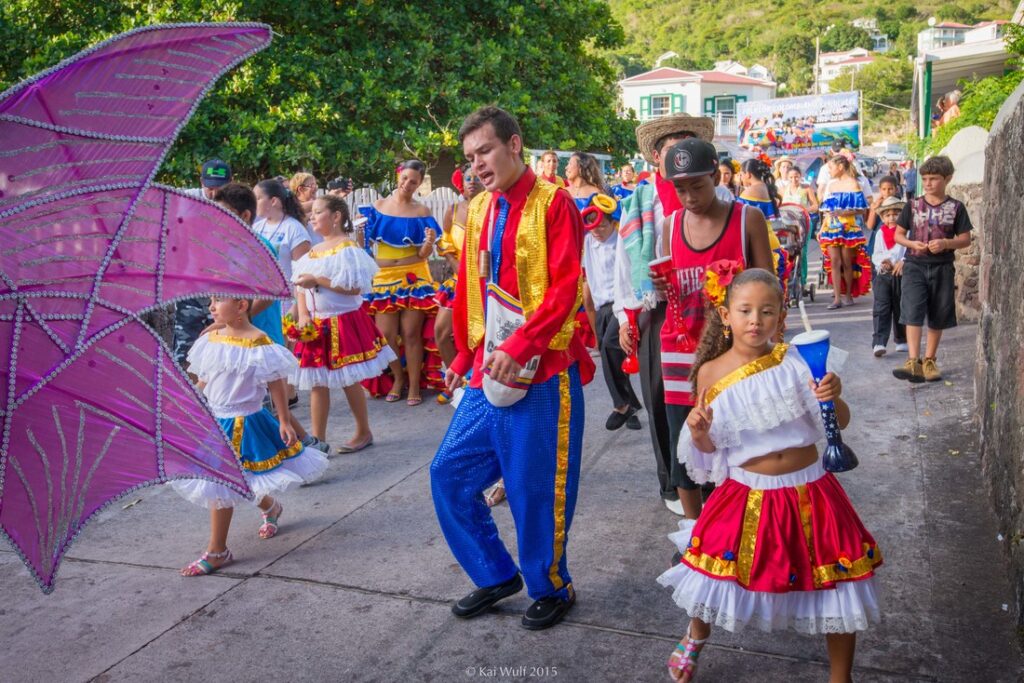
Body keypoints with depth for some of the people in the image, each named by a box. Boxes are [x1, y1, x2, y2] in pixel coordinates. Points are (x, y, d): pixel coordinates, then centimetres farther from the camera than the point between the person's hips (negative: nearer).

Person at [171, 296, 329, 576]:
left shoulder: (259, 344, -15)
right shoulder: (210, 341, 2)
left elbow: (276, 386, -9)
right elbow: (201, 383, 11)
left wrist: (285, 422, -6)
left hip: (242, 425, -6)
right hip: (213, 423, 6)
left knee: (220, 486, -2)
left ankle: (216, 551, 14)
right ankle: (270, 507, 45)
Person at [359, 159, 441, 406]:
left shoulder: (422, 212, 1)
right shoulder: (378, 206, 5)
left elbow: (423, 254, -3)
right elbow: (367, 243, 8)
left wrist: (430, 242, -22)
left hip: (413, 278, -1)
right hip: (383, 278, 2)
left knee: (411, 333, -3)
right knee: (386, 334, -1)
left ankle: (414, 385, 10)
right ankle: (398, 378, 22)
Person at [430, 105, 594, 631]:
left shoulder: (553, 203, -9)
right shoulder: (478, 209, 11)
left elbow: (565, 288, -17)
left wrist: (518, 347, -24)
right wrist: (465, 354, 14)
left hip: (543, 374, -7)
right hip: (489, 372, 7)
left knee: (535, 487, 3)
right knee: (450, 473, 9)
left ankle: (551, 588, 28)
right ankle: (495, 575, 28)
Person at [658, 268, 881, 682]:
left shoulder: (795, 361, -8)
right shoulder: (711, 373, -6)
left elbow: (841, 422, -2)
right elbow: (711, 447, 1)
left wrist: (834, 397, -23)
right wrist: (698, 433, -21)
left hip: (809, 492, 1)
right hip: (747, 494, 0)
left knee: (837, 585, 8)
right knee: (717, 573, 6)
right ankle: (695, 639, 41)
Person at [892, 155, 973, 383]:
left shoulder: (955, 208, 3)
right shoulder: (912, 205, 4)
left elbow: (965, 239, 3)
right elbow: (898, 235, 8)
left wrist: (946, 243, -16)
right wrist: (912, 244, -12)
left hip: (942, 268, 1)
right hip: (915, 265, -1)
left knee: (938, 318, 8)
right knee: (913, 313, -13)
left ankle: (929, 361, 21)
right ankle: (913, 362, -17)